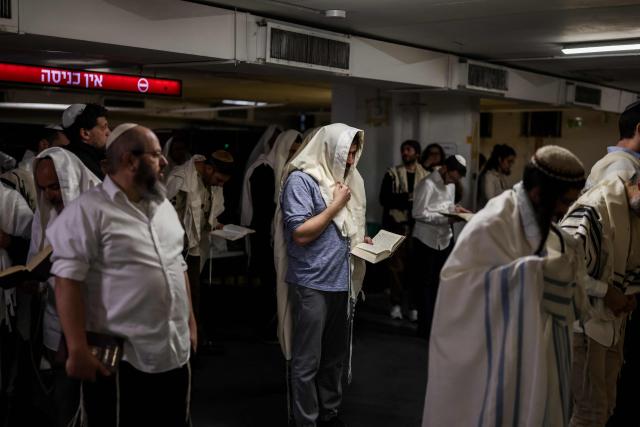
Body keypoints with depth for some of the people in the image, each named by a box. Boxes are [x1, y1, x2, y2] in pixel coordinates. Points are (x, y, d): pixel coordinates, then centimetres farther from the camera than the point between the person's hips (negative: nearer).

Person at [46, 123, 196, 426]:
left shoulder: (163, 205, 12)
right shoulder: (88, 210, -12)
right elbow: (68, 281, -15)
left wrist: (190, 321, 17)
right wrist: (77, 350, -19)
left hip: (175, 352, 7)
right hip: (120, 359, -7)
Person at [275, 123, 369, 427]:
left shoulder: (341, 178, 13)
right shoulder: (301, 180, -11)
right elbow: (301, 233, -19)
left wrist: (360, 241, 4)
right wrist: (336, 204, -14)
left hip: (342, 281, 8)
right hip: (312, 284, -8)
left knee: (335, 357, 17)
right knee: (308, 362, 2)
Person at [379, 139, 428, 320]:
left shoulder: (426, 176, 9)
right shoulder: (392, 174, 6)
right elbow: (384, 198, -2)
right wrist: (407, 197, -12)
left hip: (418, 227, 1)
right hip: (397, 225, -1)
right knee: (397, 265, 1)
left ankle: (414, 305, 6)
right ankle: (396, 304, 10)